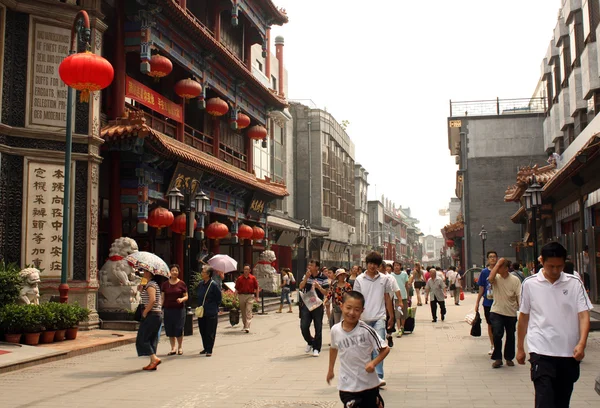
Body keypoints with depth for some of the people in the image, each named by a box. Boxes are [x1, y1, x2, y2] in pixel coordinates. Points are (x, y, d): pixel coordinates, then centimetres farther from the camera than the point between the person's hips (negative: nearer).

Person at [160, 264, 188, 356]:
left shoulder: (182, 284, 2)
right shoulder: (165, 284, 9)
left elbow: (186, 296, 3)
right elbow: (163, 298, 9)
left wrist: (182, 299, -18)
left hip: (179, 309, -2)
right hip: (168, 309, 3)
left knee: (178, 329, -5)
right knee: (169, 330, 4)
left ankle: (180, 347, 14)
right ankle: (173, 348, 15)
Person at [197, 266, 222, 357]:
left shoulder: (213, 285, -13)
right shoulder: (200, 284, 6)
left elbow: (219, 298, -5)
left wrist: (214, 307, -1)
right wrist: (200, 306, 14)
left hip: (211, 313, -6)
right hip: (201, 312, 6)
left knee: (210, 332, 0)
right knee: (202, 331, 12)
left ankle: (209, 350, 8)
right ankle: (205, 348, 26)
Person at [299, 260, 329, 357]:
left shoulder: (323, 278, -4)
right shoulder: (306, 276, 8)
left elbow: (326, 293, -6)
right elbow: (300, 287, -4)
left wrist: (319, 287, -23)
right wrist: (306, 277, -14)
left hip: (318, 305, -3)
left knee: (318, 328, 3)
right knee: (304, 326, -1)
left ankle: (316, 348, 14)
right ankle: (310, 342, 25)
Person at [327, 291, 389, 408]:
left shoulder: (366, 330, -17)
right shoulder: (335, 330, -7)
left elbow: (385, 349, -10)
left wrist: (373, 363, -24)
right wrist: (330, 370, 21)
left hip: (368, 384, -1)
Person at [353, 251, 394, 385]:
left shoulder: (384, 279, 5)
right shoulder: (359, 280, 3)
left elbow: (387, 298, 11)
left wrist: (391, 316, 13)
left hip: (379, 317, -1)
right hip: (364, 318, 1)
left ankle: (378, 376, -13)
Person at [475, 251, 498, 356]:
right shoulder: (484, 272, 1)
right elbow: (481, 289, 6)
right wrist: (477, 303, 6)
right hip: (488, 303, 2)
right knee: (490, 324, 11)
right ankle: (492, 346, 24)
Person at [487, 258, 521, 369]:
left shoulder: (515, 280, -6)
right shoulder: (496, 278, -5)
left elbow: (519, 296, -5)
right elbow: (490, 278, -29)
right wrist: (498, 263, -22)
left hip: (511, 313, 1)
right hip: (497, 312, -1)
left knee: (510, 336, 12)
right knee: (497, 334, -13)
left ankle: (509, 358, 29)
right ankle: (497, 358, 2)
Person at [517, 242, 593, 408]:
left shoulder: (574, 283, 2)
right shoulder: (530, 284, 0)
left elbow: (584, 315, -2)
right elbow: (524, 317, 9)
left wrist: (582, 343, -18)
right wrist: (520, 347, 12)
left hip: (569, 351, 2)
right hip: (541, 351, -2)